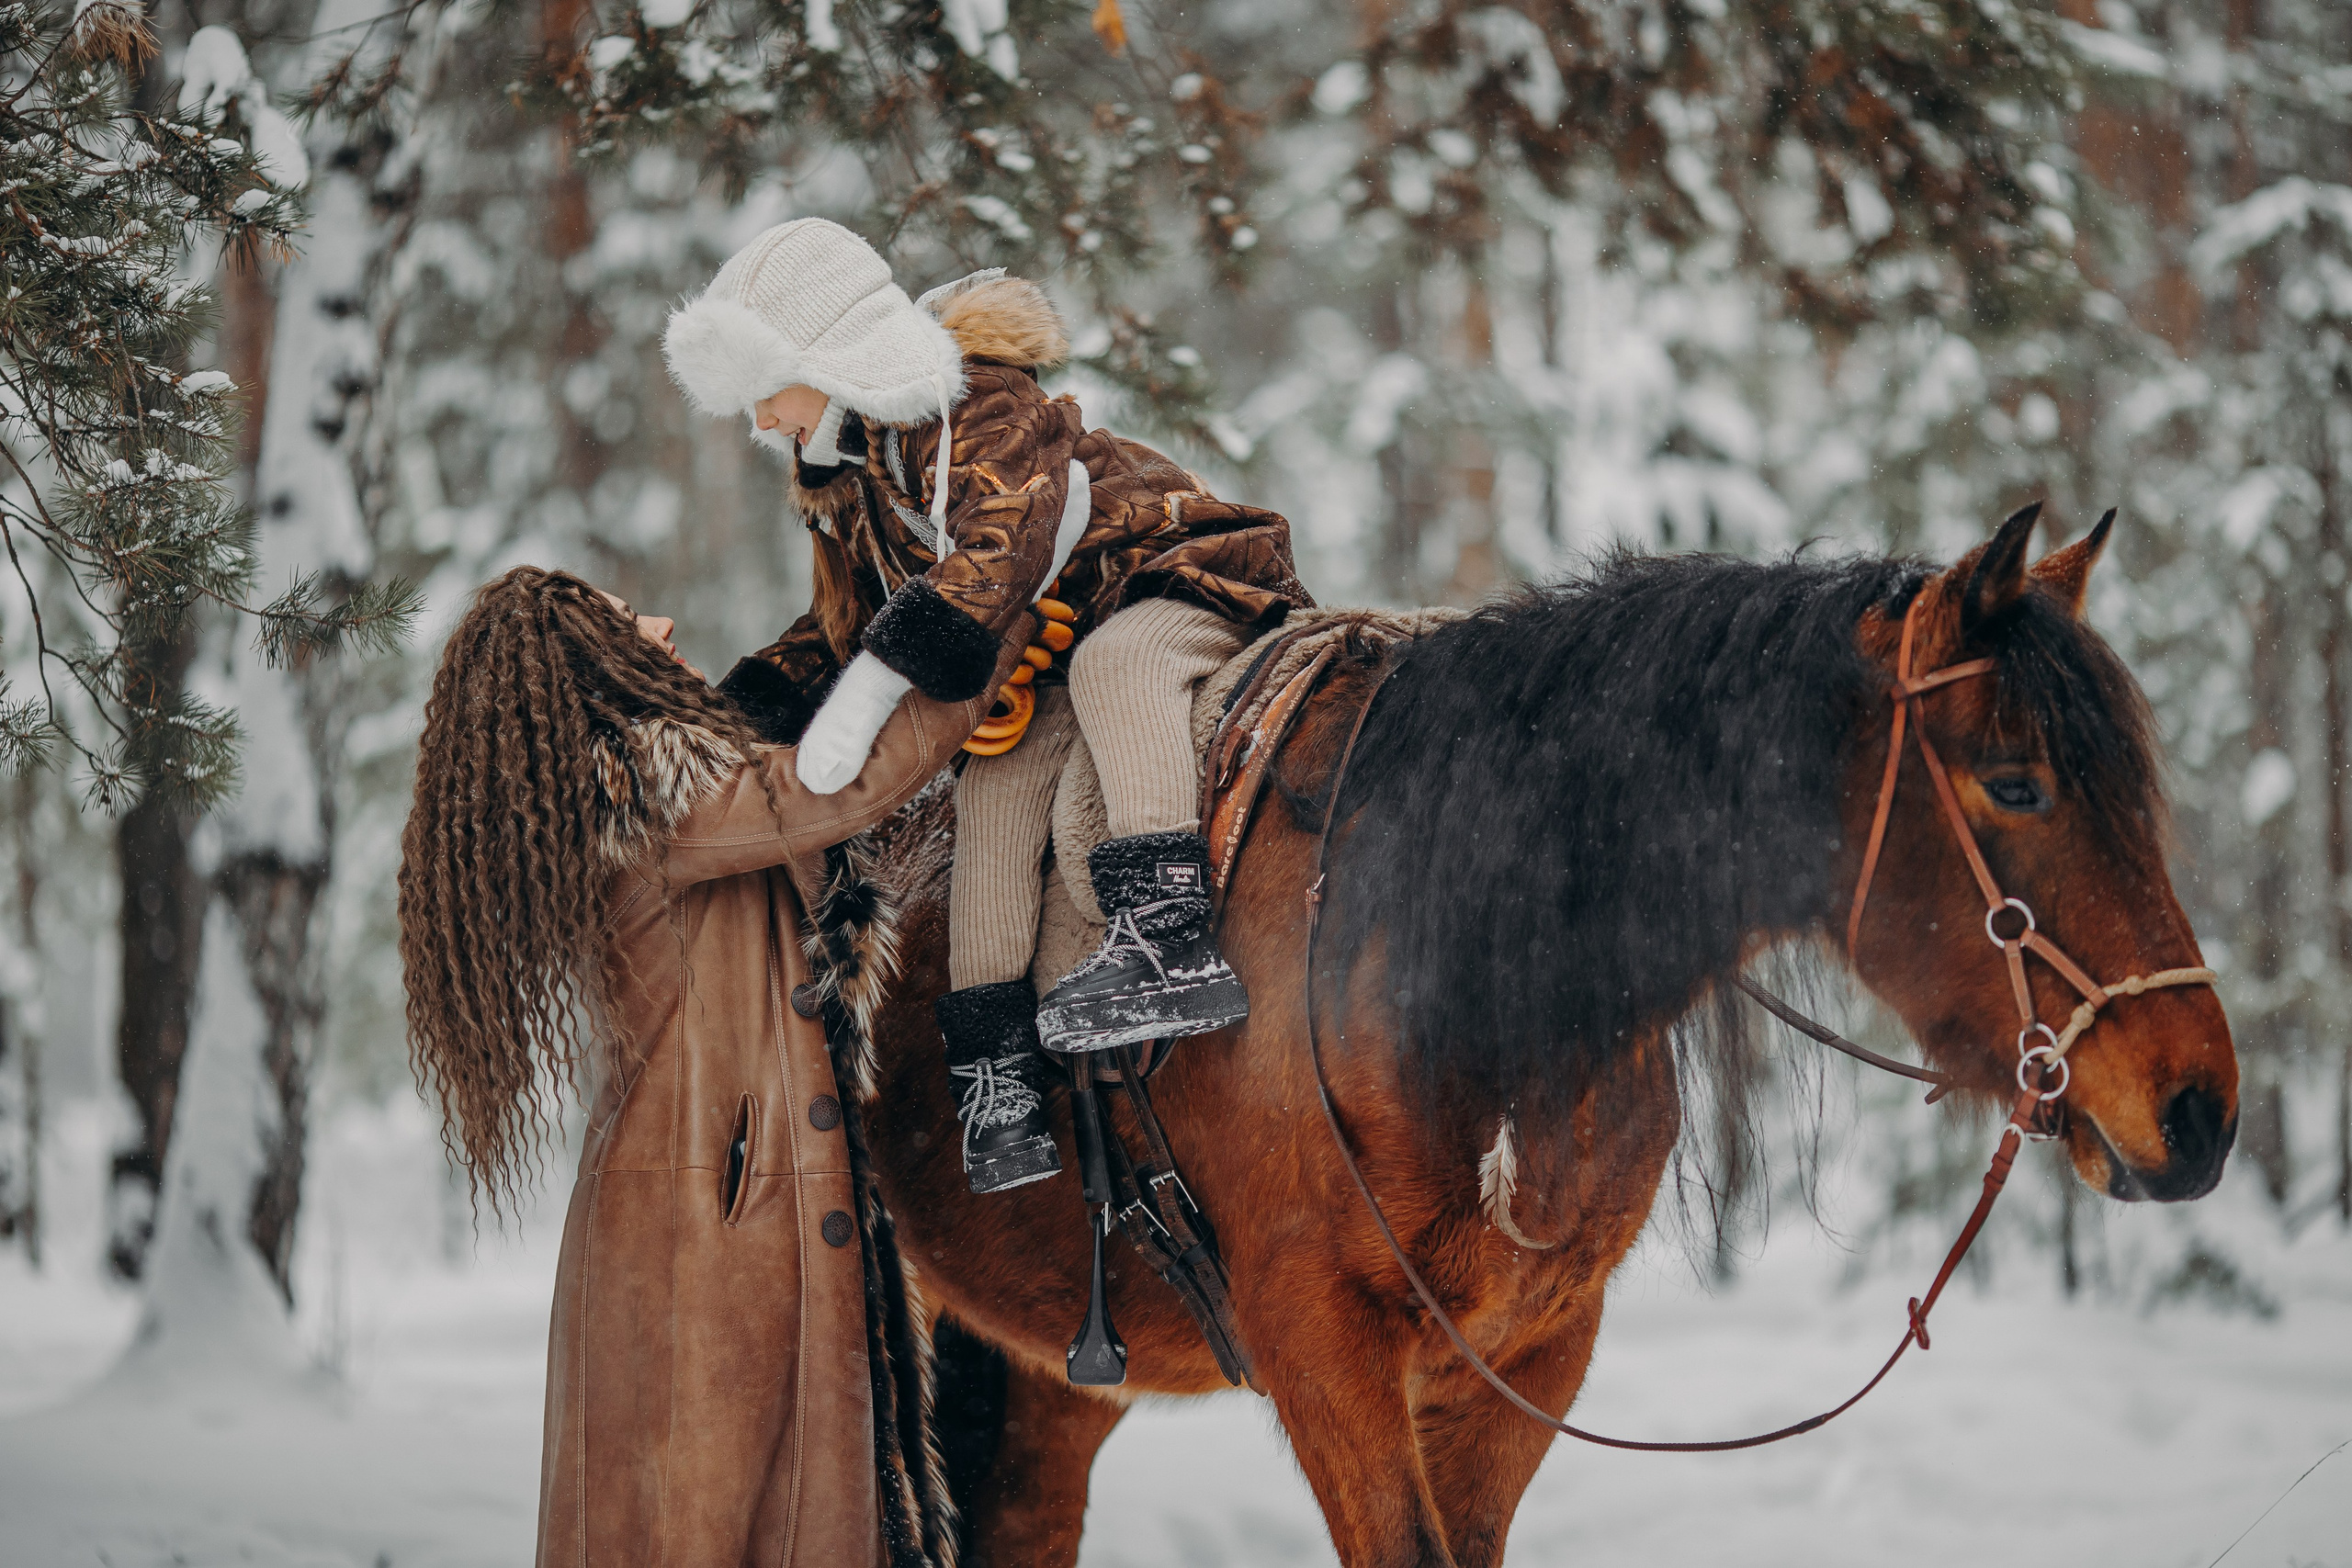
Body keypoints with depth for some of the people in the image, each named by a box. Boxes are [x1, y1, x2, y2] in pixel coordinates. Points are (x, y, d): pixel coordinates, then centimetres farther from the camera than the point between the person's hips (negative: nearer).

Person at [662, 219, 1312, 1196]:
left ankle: (1167, 936, -53)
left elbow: (994, 559, -36)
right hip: (1045, 665, 8)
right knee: (991, 783, -16)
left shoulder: (983, 412, -21)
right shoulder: (838, 479, 9)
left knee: (1112, 663, -37)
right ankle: (996, 1069, -22)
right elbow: (842, 625, 20)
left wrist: (870, 692, -42)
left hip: (1173, 590, -8)